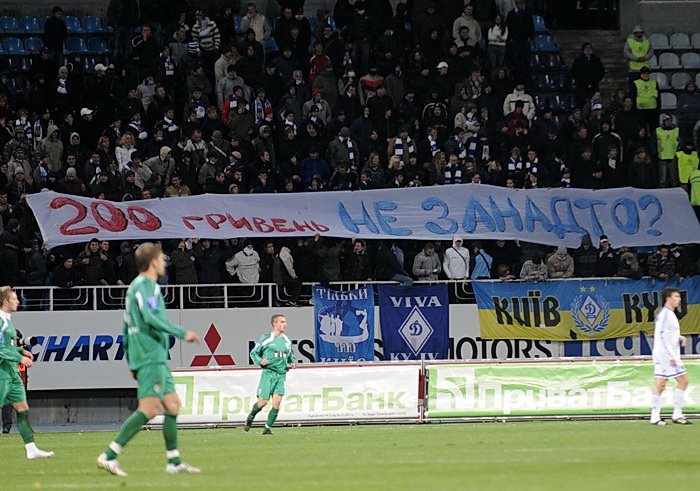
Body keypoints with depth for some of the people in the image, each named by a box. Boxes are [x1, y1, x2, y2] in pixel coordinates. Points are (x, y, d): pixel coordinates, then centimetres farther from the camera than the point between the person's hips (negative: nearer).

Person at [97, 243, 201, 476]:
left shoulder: (137, 286, 21)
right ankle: (109, 456, -20)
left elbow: (127, 328, 23)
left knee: (172, 404, 11)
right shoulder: (145, 285, -9)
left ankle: (174, 461, 13)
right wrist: (182, 333, -21)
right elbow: (150, 317, -23)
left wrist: (131, 362, 24)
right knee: (149, 409, -16)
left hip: (156, 358, 11)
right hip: (150, 357, -11)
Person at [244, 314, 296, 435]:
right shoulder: (266, 339, -1)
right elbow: (253, 353, 6)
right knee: (263, 402, -6)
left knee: (277, 402, -10)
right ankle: (250, 418, 24)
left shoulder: (287, 341, 13)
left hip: (281, 375, 4)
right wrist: (260, 361, -12)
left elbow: (291, 355, 29)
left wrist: (293, 363, 8)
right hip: (268, 373, -4)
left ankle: (268, 428, 0)